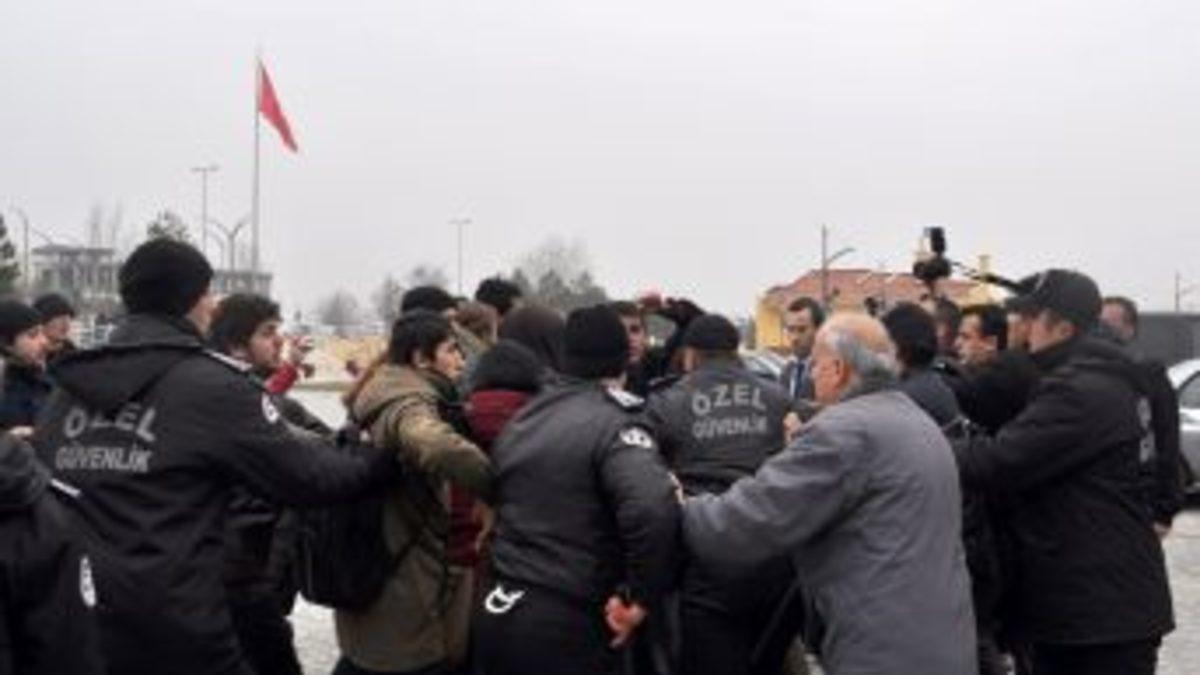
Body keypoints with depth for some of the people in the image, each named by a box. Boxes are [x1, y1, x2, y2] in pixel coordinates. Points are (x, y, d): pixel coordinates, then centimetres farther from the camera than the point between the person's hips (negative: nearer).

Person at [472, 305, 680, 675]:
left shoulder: (522, 417, 12)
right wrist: (640, 597, -18)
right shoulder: (612, 423, -13)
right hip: (566, 628, -7)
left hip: (499, 615, 7)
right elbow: (654, 509, -29)